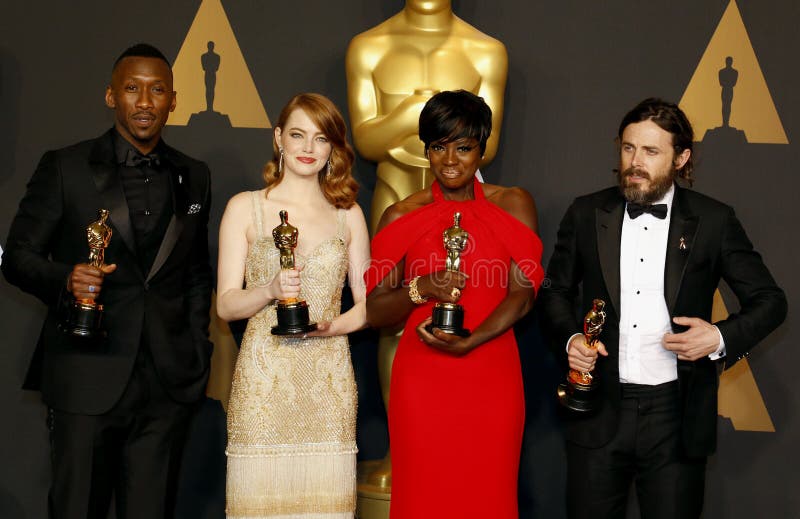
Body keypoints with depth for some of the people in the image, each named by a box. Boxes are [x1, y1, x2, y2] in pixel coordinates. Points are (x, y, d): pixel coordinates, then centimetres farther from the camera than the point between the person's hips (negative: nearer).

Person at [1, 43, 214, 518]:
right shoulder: (64, 167, 1)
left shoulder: (195, 177, 12)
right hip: (87, 380, -3)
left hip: (169, 384, 3)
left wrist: (198, 353, 12)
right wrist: (66, 279, -18)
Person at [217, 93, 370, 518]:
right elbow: (225, 304, 2)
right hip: (263, 381, -2)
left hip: (328, 383, 2)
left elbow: (367, 303, 12)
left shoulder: (348, 215, 11)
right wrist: (270, 290, -16)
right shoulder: (245, 208, 5)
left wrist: (332, 326, -8)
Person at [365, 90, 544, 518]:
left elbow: (523, 293, -4)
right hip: (421, 382, 0)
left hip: (492, 381, 0)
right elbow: (374, 313, 3)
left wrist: (468, 343, -17)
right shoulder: (401, 217, 3)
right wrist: (420, 290, -16)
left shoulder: (514, 205, 4)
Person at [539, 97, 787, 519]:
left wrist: (721, 337, -13)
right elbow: (555, 291, 14)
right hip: (601, 409, 1)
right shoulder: (586, 215, 3)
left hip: (677, 414, -1)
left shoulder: (713, 221, -1)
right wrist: (570, 338, -6)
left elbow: (769, 301, 4)